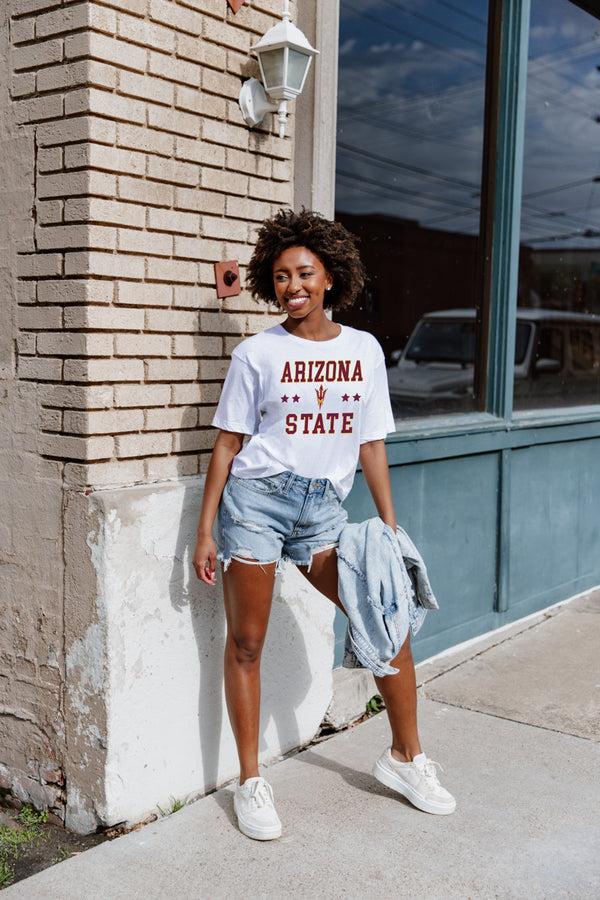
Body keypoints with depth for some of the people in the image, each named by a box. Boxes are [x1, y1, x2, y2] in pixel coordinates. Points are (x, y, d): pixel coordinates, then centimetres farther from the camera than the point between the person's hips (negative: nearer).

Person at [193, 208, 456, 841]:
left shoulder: (364, 349, 7)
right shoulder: (257, 352, -1)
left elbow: (371, 445, 11)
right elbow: (227, 444, 1)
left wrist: (390, 526, 8)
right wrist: (205, 532, -2)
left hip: (325, 508, 3)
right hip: (257, 499, -2)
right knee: (246, 643, 4)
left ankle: (405, 757, 20)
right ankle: (249, 783, 20)